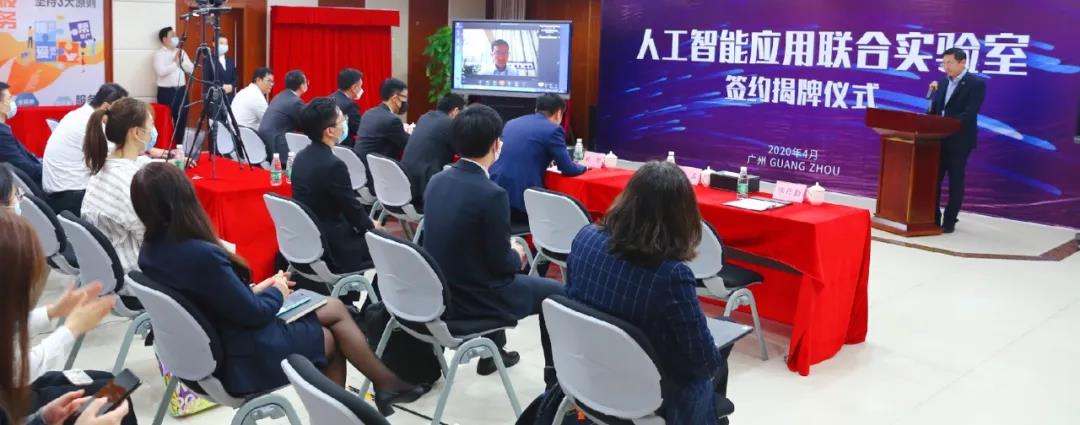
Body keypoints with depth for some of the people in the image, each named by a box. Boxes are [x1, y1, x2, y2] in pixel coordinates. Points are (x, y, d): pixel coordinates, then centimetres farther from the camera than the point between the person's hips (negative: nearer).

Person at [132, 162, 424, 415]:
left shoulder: (150, 253, -4)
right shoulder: (202, 255, -32)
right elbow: (253, 314, -21)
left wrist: (256, 289, 3)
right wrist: (277, 292, -2)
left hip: (210, 349, 8)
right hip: (239, 358, -8)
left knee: (335, 307, 15)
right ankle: (387, 383, 34)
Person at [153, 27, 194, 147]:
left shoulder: (181, 52, 12)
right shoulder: (159, 54, -5)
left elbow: (191, 69, 7)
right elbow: (161, 71, -19)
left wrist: (182, 61, -8)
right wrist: (175, 63, -13)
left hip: (181, 91, 5)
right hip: (166, 92, -5)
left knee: (181, 121, 9)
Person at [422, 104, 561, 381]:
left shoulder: (437, 181, -2)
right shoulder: (491, 194, -25)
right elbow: (500, 263, -18)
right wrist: (517, 256, 4)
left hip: (440, 291, 8)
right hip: (472, 299, -7)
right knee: (555, 292, 12)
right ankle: (555, 374, 25)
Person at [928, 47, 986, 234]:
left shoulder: (976, 83, -9)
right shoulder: (942, 82, 12)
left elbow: (969, 113, -18)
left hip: (959, 140, -6)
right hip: (938, 138, 6)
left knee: (955, 181, 2)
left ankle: (949, 221, 8)